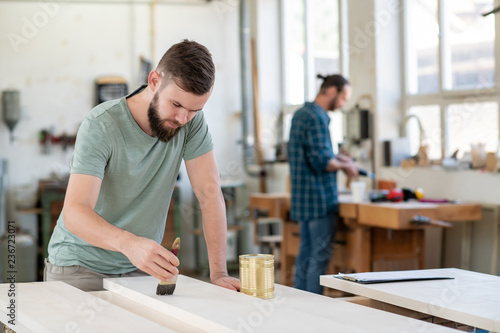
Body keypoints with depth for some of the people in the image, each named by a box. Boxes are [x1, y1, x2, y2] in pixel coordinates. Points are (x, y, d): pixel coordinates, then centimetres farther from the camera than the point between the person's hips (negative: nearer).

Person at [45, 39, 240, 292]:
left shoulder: (191, 121, -6)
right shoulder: (101, 126, -19)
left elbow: (210, 193, -6)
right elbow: (74, 212, -28)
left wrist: (219, 273, -16)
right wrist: (130, 244, -47)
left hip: (141, 268, 4)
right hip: (80, 267, -3)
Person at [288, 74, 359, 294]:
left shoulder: (301, 114, 15)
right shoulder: (317, 118, -17)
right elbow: (322, 162, -22)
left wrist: (338, 158, 15)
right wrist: (345, 166, -6)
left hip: (303, 197, 10)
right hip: (319, 197, -10)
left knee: (305, 252, 13)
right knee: (320, 255, -4)